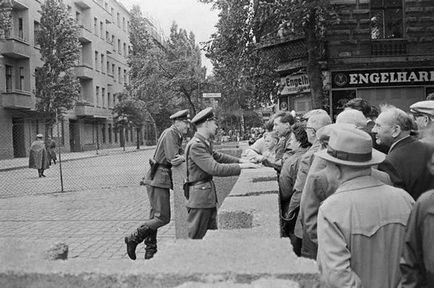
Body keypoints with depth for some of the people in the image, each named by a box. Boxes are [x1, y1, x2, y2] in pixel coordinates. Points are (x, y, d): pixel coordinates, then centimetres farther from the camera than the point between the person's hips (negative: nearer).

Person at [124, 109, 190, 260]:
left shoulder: (177, 136, 18)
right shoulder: (170, 133, -14)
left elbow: (178, 157, 13)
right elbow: (173, 159, -21)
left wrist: (181, 157, -7)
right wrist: (186, 156, -6)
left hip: (161, 180, 10)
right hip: (158, 179, -10)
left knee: (155, 216, 14)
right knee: (163, 218, -9)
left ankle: (150, 251, 22)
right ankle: (133, 239, 4)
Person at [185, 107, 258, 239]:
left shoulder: (205, 142, 10)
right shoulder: (195, 145, -21)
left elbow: (216, 155, 25)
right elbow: (215, 169, -27)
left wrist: (239, 160, 14)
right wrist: (240, 167, -21)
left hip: (209, 196, 10)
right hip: (199, 196, -10)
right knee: (196, 238, 0)